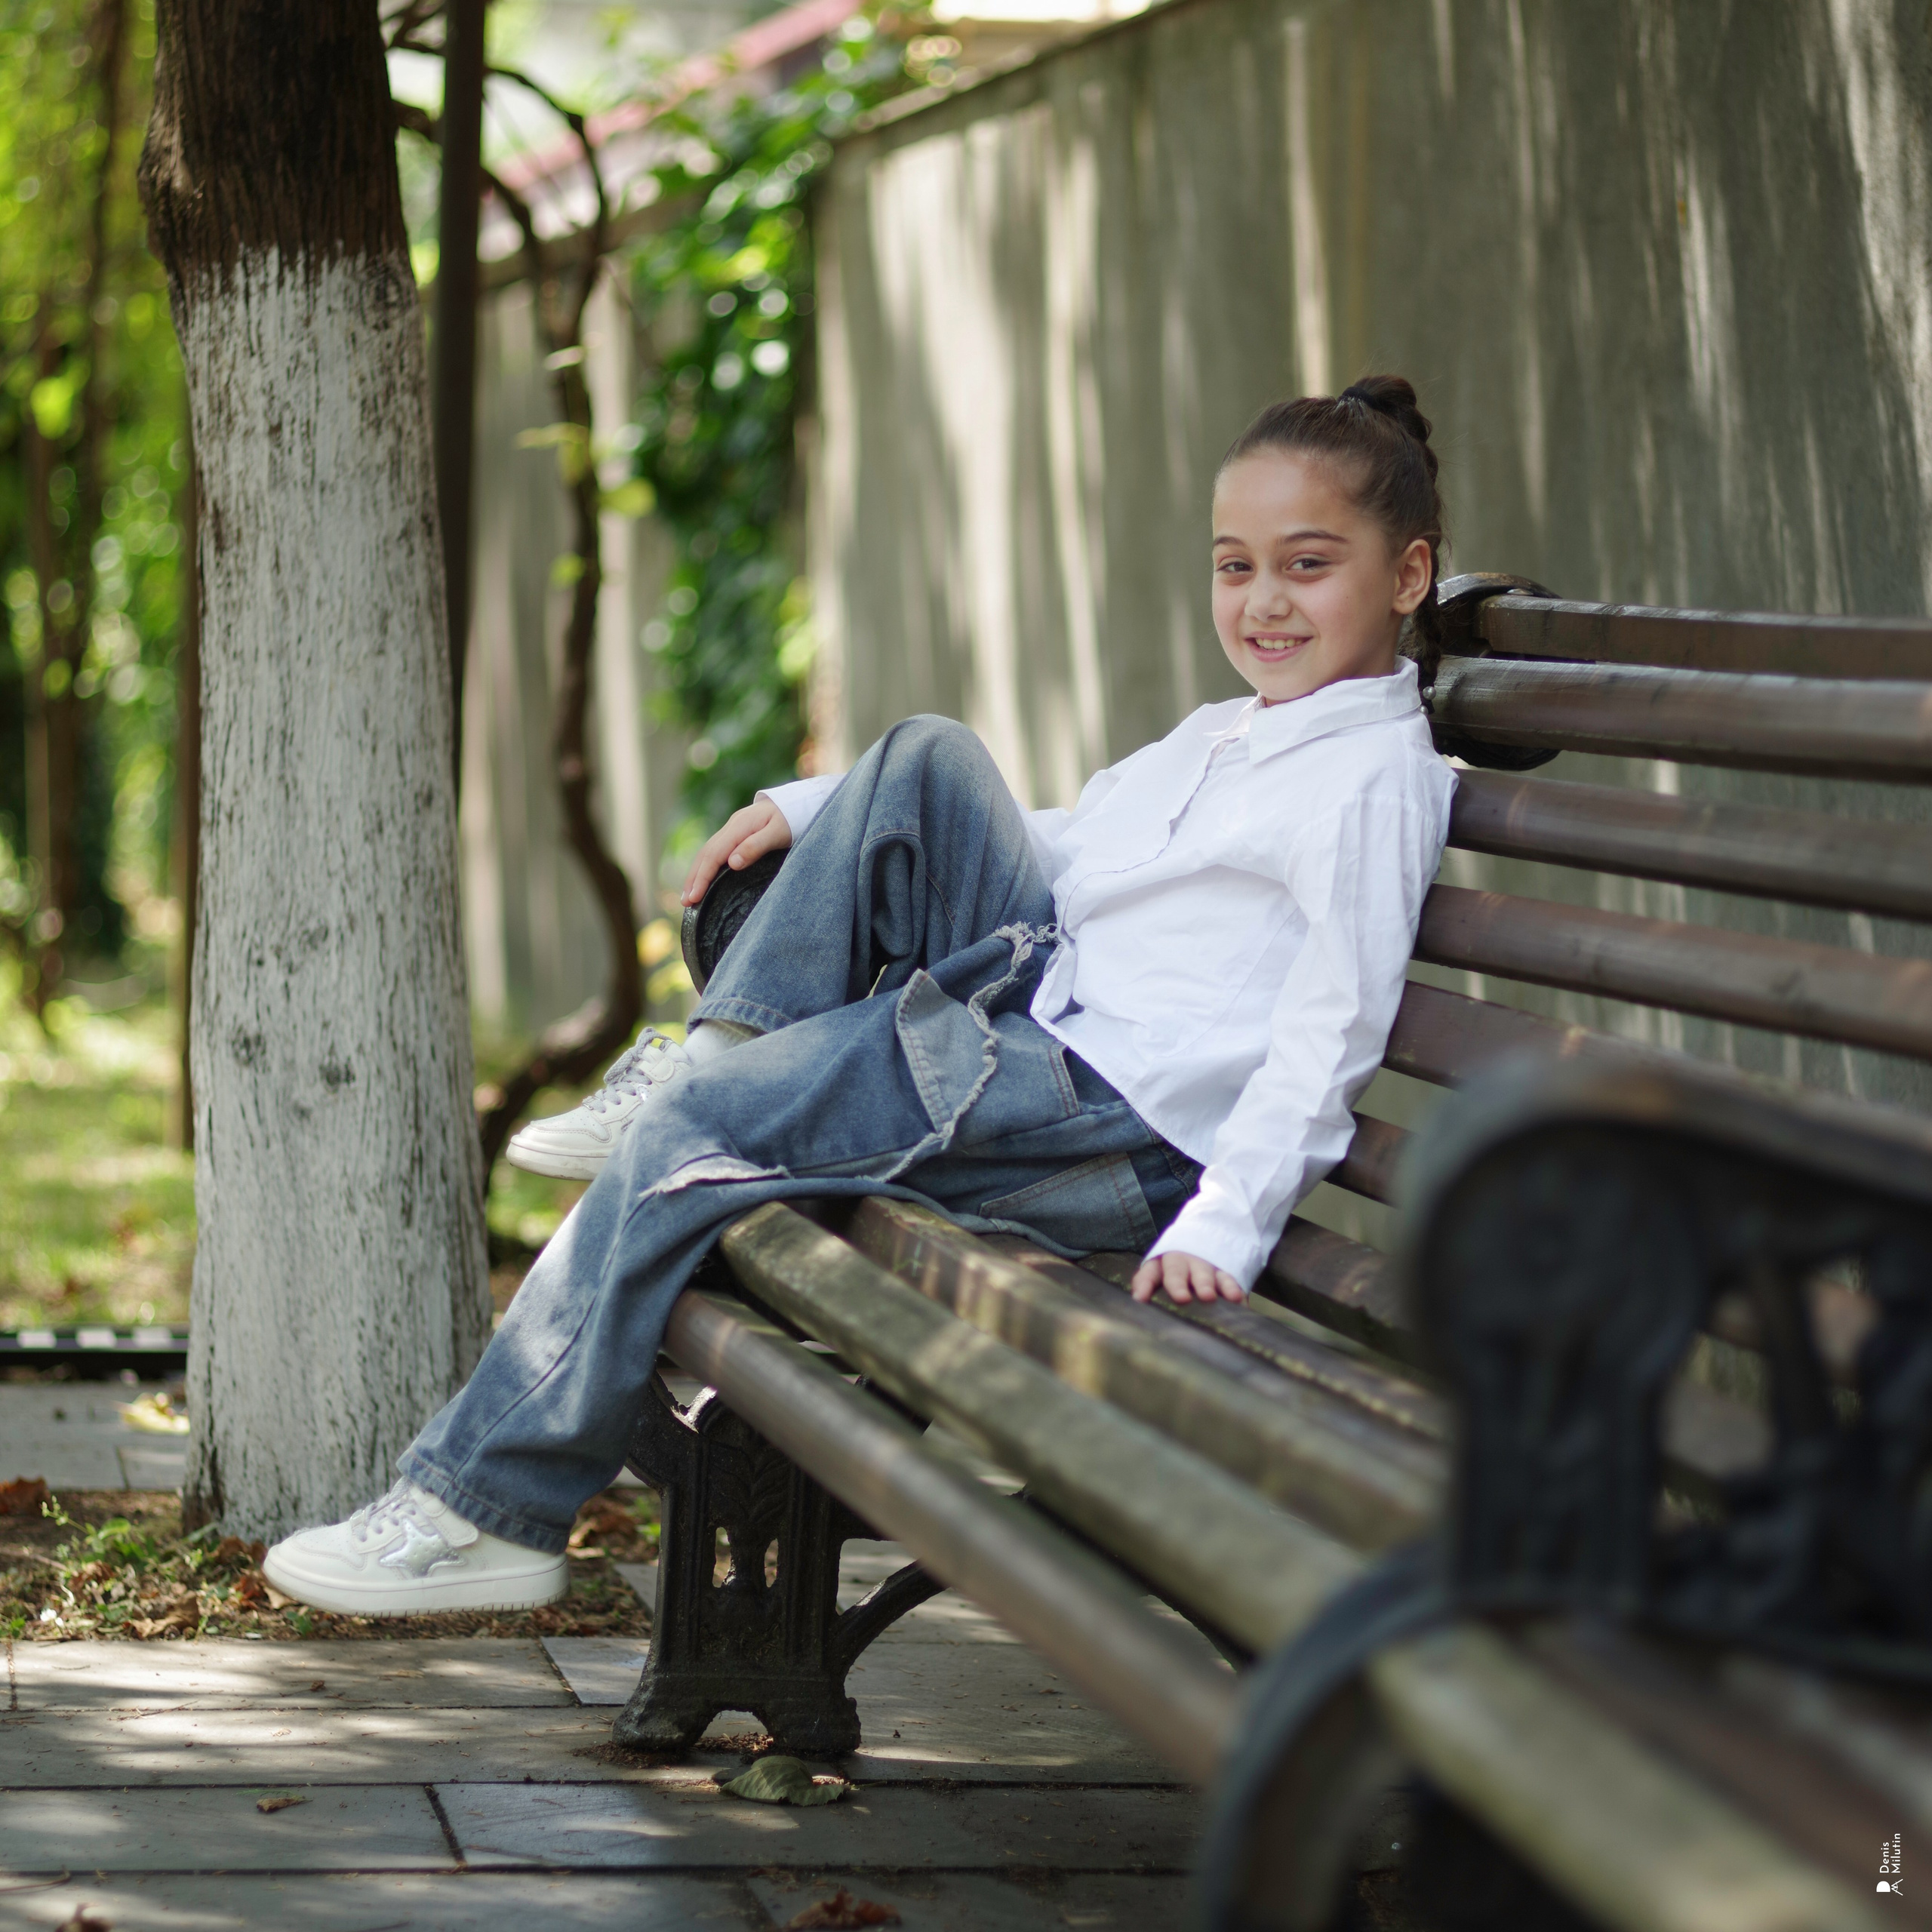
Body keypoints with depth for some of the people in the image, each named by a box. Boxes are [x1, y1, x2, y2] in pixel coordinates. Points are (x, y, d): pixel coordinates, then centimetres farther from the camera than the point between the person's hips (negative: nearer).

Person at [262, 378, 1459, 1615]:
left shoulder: (1375, 779, -10)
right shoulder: (1221, 743, 21)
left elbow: (1334, 1030, -19)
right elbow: (1056, 847, 31)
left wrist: (1227, 1223, -31)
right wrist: (815, 813, 23)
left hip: (1116, 1130, -9)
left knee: (684, 1137, -13)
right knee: (926, 760, 5)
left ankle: (483, 1508, -5)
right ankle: (725, 1059, 2)